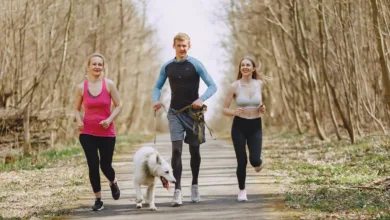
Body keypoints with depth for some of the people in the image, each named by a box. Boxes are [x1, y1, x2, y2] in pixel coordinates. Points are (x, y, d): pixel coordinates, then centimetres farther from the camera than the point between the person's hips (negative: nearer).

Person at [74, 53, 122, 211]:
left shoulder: (109, 85, -5)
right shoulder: (81, 87, -1)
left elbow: (118, 106, 0)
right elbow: (77, 109, 10)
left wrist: (110, 119, -16)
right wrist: (78, 121, -10)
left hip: (107, 133, 0)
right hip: (87, 134, 1)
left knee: (105, 166, 4)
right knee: (93, 166, -4)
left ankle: (113, 183, 41)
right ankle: (98, 200, 12)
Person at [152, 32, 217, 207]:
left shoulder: (195, 65, -6)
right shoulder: (167, 67, 5)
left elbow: (212, 86, -8)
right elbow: (158, 86, 15)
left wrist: (202, 99, -26)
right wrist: (155, 100, -6)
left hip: (193, 112, -1)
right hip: (175, 113, 1)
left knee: (194, 150, 9)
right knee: (176, 150, -12)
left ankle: (195, 186, 28)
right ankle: (177, 190, -13)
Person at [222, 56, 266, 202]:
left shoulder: (259, 84, 0)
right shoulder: (234, 87, -8)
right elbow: (224, 110, -4)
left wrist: (262, 109, -2)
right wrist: (234, 112, -26)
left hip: (255, 126, 2)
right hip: (239, 126, -1)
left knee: (254, 160, -12)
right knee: (242, 161, -3)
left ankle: (258, 162, 28)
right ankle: (242, 190, 20)